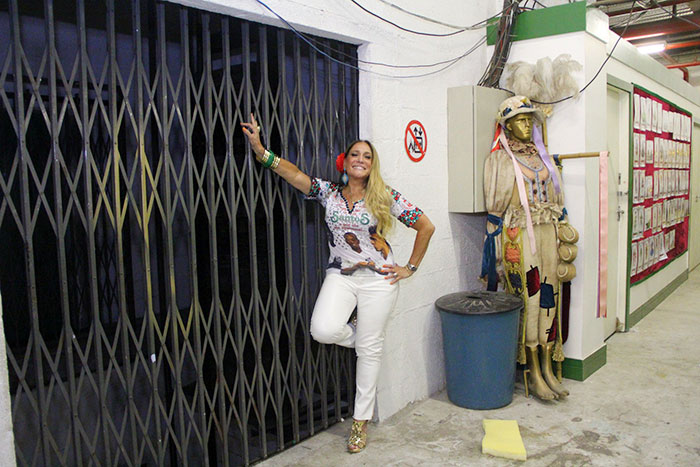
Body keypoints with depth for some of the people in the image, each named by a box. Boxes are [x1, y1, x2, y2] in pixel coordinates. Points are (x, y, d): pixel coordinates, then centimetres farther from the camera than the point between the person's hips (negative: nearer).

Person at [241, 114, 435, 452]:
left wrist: (410, 268, -1)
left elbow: (426, 226, 0)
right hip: (340, 275, 2)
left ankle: (361, 421, 21)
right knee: (324, 330, -23)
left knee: (369, 349, 3)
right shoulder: (328, 192, 3)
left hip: (378, 278, -2)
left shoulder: (386, 197, -3)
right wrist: (258, 147, -18)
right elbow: (290, 172, -7)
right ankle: (356, 335, 15)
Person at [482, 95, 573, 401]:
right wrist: (498, 250, -8)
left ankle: (547, 369, 16)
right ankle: (533, 374, 7)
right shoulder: (499, 159, 0)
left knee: (547, 297, 6)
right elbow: (494, 206, -3)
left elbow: (556, 199, 19)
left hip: (548, 233, 6)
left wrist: (563, 235, 14)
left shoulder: (541, 155, 16)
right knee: (527, 298, -4)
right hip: (518, 236, -5)